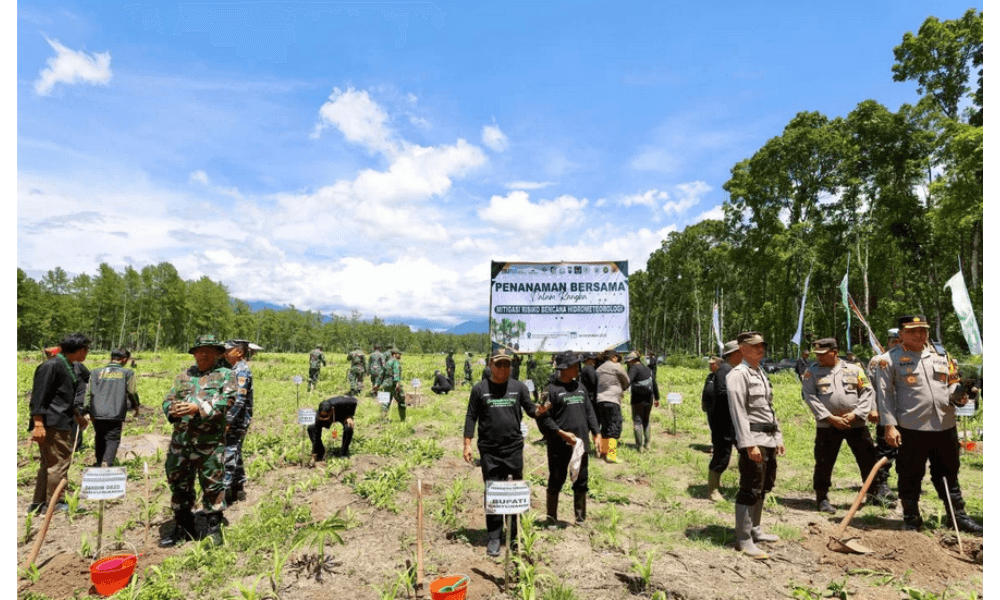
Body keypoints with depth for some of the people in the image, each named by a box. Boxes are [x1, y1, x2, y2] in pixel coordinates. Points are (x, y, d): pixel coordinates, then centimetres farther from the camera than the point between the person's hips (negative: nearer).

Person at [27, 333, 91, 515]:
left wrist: (77, 416, 32)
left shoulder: (68, 367, 16)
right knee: (59, 462, -3)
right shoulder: (51, 366, -15)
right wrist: (38, 424, -22)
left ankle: (38, 503, 25)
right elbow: (39, 396, -19)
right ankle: (53, 504, 8)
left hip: (60, 423, 10)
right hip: (51, 424, -10)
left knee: (48, 463, 16)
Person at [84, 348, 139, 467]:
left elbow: (89, 392, 9)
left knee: (99, 438, 20)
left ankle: (96, 463, 26)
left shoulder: (97, 372, 10)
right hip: (115, 416, -3)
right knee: (112, 440, 3)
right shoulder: (127, 373, 1)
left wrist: (86, 410, 15)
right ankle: (106, 463, -11)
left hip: (97, 414, 4)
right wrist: (136, 406, 20)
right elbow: (132, 392, 4)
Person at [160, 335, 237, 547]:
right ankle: (182, 527, 31)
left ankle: (214, 529, 16)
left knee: (212, 485, 1)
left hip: (210, 441, -5)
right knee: (179, 483, 15)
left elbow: (225, 402, -12)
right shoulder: (183, 376, 17)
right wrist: (173, 409, -11)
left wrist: (198, 408, -24)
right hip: (181, 439, 5)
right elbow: (167, 399, 13)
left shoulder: (225, 376, 2)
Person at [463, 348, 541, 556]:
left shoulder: (519, 387, 5)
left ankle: (516, 535, 25)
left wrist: (540, 410, -19)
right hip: (489, 451, -1)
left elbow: (531, 410, 4)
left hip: (514, 448, 1)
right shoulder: (480, 389, 2)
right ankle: (493, 538, 16)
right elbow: (471, 417, 3)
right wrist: (467, 444, -3)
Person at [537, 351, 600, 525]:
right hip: (559, 446, -6)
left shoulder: (580, 387, 11)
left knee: (581, 483, 14)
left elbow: (589, 411, 16)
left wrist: (596, 433, 8)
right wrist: (562, 433, -18)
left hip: (581, 444, 6)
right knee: (556, 483, 7)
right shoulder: (551, 389, -11)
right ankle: (552, 519, 22)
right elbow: (543, 418, -13)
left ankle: (581, 518, 28)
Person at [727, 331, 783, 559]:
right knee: (750, 489, -7)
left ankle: (755, 530, 32)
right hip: (753, 439, -9)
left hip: (769, 438, 9)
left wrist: (778, 438, 19)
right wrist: (749, 444, -22)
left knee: (764, 487, 17)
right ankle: (743, 540, 1)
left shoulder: (762, 374, 18)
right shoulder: (738, 374, -11)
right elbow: (739, 412, -18)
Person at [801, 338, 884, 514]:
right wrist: (830, 418, -13)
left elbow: (868, 392, 3)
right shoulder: (812, 372, 1)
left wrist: (855, 414, -9)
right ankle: (822, 498, 15)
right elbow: (810, 397, -5)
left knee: (868, 459, 10)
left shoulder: (854, 370, 6)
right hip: (827, 425, -1)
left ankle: (876, 492, 31)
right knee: (824, 462, 2)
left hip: (856, 423, 1)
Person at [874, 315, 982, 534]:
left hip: (945, 426, 4)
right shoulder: (890, 359, -3)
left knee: (948, 474, 16)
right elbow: (885, 394, -5)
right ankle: (912, 519, 19)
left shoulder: (941, 354, 12)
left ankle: (958, 516, 30)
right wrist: (890, 425, -12)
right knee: (910, 476, 6)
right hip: (910, 428, -4)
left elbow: (952, 383, 19)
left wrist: (958, 395, -5)